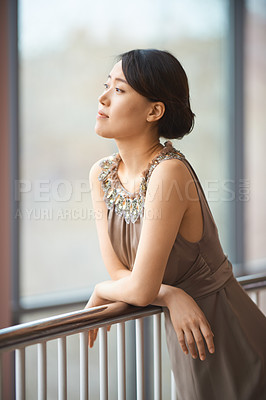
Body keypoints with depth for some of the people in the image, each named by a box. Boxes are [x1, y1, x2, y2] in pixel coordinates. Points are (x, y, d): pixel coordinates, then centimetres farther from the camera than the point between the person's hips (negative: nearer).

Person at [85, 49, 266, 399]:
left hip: (227, 339, -6)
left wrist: (102, 292, -5)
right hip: (185, 335, 7)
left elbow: (142, 289, -24)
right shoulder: (102, 174, -2)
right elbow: (117, 271, -2)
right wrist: (172, 296, -19)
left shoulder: (170, 172, -25)